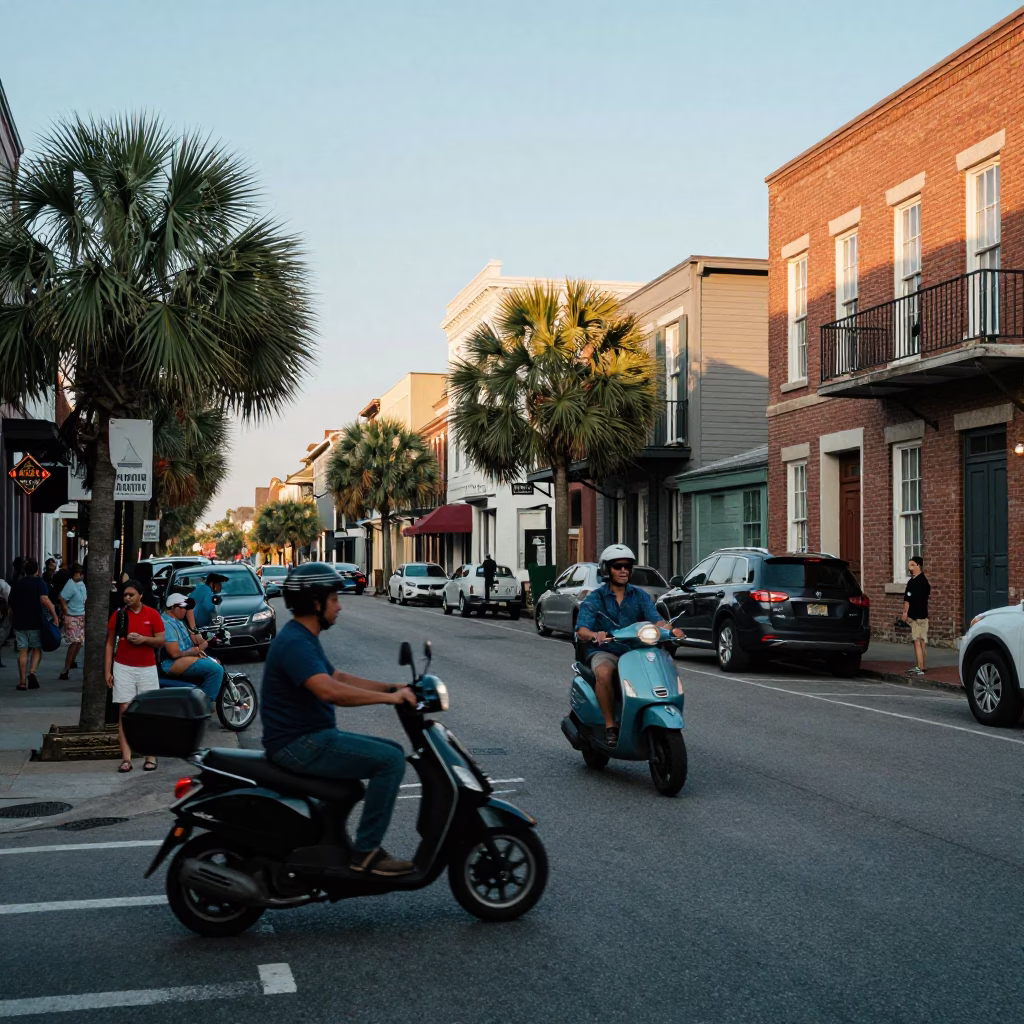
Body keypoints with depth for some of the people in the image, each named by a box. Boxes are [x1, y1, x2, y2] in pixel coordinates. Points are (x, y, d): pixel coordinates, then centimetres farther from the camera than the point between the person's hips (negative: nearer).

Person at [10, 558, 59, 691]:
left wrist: (14, 621, 31)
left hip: (20, 624, 3)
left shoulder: (16, 584, 11)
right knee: (37, 649, 11)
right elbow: (45, 600, -21)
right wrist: (54, 616, -18)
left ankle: (22, 681, 3)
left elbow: (11, 607, 18)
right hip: (36, 623, -3)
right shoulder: (39, 582, -4)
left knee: (23, 652, 6)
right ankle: (32, 673, -11)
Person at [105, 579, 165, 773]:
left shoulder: (152, 614, 1)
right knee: (125, 711, -4)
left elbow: (161, 641, 2)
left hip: (147, 669, 0)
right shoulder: (118, 615, 3)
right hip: (123, 668, 0)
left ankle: (151, 756, 9)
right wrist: (108, 670, 0)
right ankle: (126, 758, -5)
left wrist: (144, 639, -17)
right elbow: (110, 643, 6)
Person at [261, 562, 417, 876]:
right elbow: (329, 690, -34)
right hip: (299, 744, -11)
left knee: (393, 752, 14)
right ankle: (365, 852, -12)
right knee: (390, 761, -17)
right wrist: (389, 697, -29)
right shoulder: (295, 643, -20)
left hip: (311, 736, 11)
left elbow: (340, 678, 20)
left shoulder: (304, 638, 16)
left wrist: (394, 688, 9)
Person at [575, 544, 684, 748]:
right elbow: (581, 630, -14)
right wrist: (595, 635, -38)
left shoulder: (640, 596, 10)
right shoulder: (594, 599, 0)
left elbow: (656, 619, -5)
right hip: (604, 651, -3)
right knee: (604, 673, -36)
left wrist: (669, 629, -28)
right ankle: (610, 726, -24)